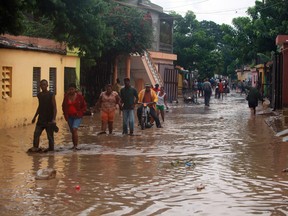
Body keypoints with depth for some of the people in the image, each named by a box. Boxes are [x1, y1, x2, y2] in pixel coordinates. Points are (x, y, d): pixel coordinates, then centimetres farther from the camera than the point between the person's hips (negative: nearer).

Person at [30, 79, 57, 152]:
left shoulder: (51, 95, -7)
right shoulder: (39, 95, 9)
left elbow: (54, 108, -9)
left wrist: (54, 119, -19)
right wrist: (35, 117, 20)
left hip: (49, 120, -5)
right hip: (41, 119, 5)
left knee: (50, 136, 2)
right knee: (36, 134, -5)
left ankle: (51, 149, 13)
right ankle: (35, 148, -1)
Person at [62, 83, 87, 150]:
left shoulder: (79, 96, -6)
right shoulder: (66, 96, 1)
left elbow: (84, 106, 1)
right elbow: (63, 106, 11)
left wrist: (80, 113, -10)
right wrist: (66, 115, 3)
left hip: (77, 116, -4)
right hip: (69, 116, 4)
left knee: (74, 129, -20)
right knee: (72, 131, 11)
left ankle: (76, 145, -18)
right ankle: (74, 145, 25)